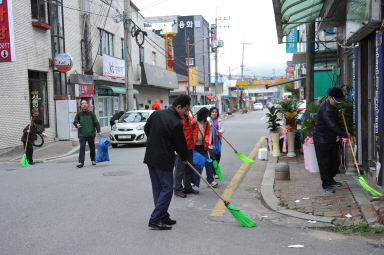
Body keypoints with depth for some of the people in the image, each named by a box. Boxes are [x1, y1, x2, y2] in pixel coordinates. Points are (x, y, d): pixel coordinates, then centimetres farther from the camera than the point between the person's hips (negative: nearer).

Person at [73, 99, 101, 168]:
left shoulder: (91, 113, 5)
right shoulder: (79, 114, 5)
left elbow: (96, 123, 5)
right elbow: (75, 122, 11)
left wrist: (98, 131, -5)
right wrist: (77, 125, -13)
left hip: (91, 134, 1)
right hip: (82, 134, -1)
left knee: (92, 148, 11)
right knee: (82, 148, -9)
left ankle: (93, 160, 28)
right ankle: (81, 162, -12)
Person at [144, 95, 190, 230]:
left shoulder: (156, 113, 3)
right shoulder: (176, 123, -18)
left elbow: (146, 129, 17)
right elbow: (180, 144, -8)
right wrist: (184, 158, 11)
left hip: (150, 157, 8)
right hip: (164, 160, -8)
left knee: (157, 188, 14)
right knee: (167, 188, 0)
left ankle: (163, 217, 23)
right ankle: (155, 220, -1)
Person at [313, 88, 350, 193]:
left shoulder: (332, 106, 8)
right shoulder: (326, 109, -24)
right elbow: (333, 125, -30)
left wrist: (338, 134, 10)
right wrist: (345, 135, -25)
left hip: (332, 139, 10)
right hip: (322, 140, -9)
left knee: (335, 161, 15)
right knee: (324, 163, -2)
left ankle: (330, 180, 31)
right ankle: (326, 185, 7)